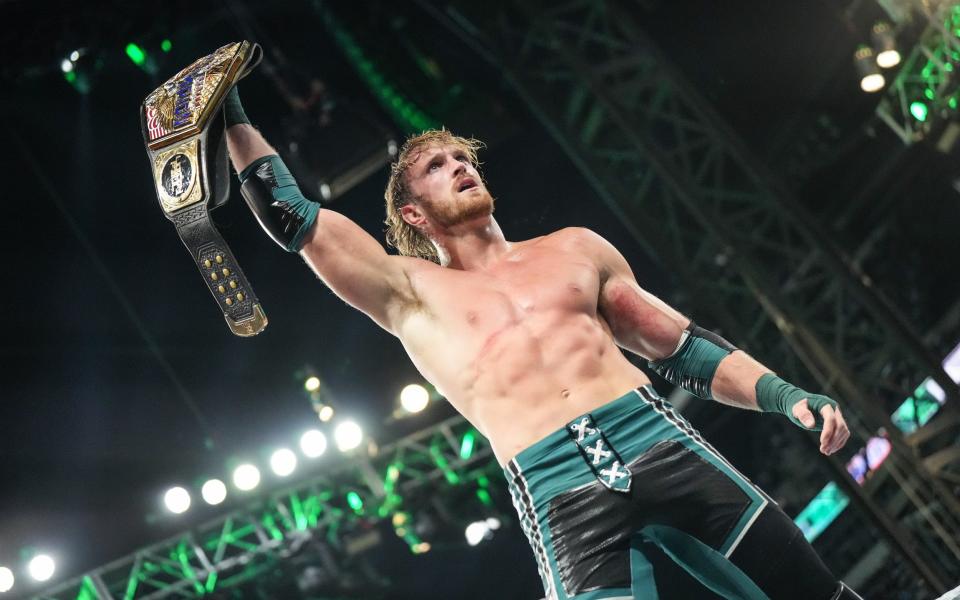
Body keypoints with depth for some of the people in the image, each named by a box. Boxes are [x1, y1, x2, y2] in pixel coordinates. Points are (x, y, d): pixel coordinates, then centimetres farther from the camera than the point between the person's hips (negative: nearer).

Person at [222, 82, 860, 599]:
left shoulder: (574, 247, 24)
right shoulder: (411, 293, 18)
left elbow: (684, 348, 22)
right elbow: (291, 216, 14)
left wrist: (787, 396, 10)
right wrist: (233, 114, 14)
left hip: (659, 441, 3)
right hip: (556, 489, -3)